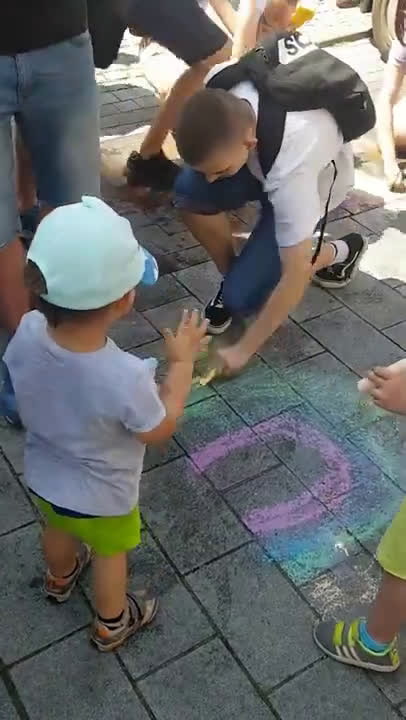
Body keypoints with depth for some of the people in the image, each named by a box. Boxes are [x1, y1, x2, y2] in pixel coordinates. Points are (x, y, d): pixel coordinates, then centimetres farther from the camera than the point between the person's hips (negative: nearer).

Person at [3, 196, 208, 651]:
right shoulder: (125, 377, -42)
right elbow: (159, 430, -21)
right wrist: (182, 362, -12)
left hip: (42, 478, 5)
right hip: (102, 497, -5)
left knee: (58, 529, 35)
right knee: (109, 553, 26)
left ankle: (59, 579, 68)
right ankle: (111, 625, 54)